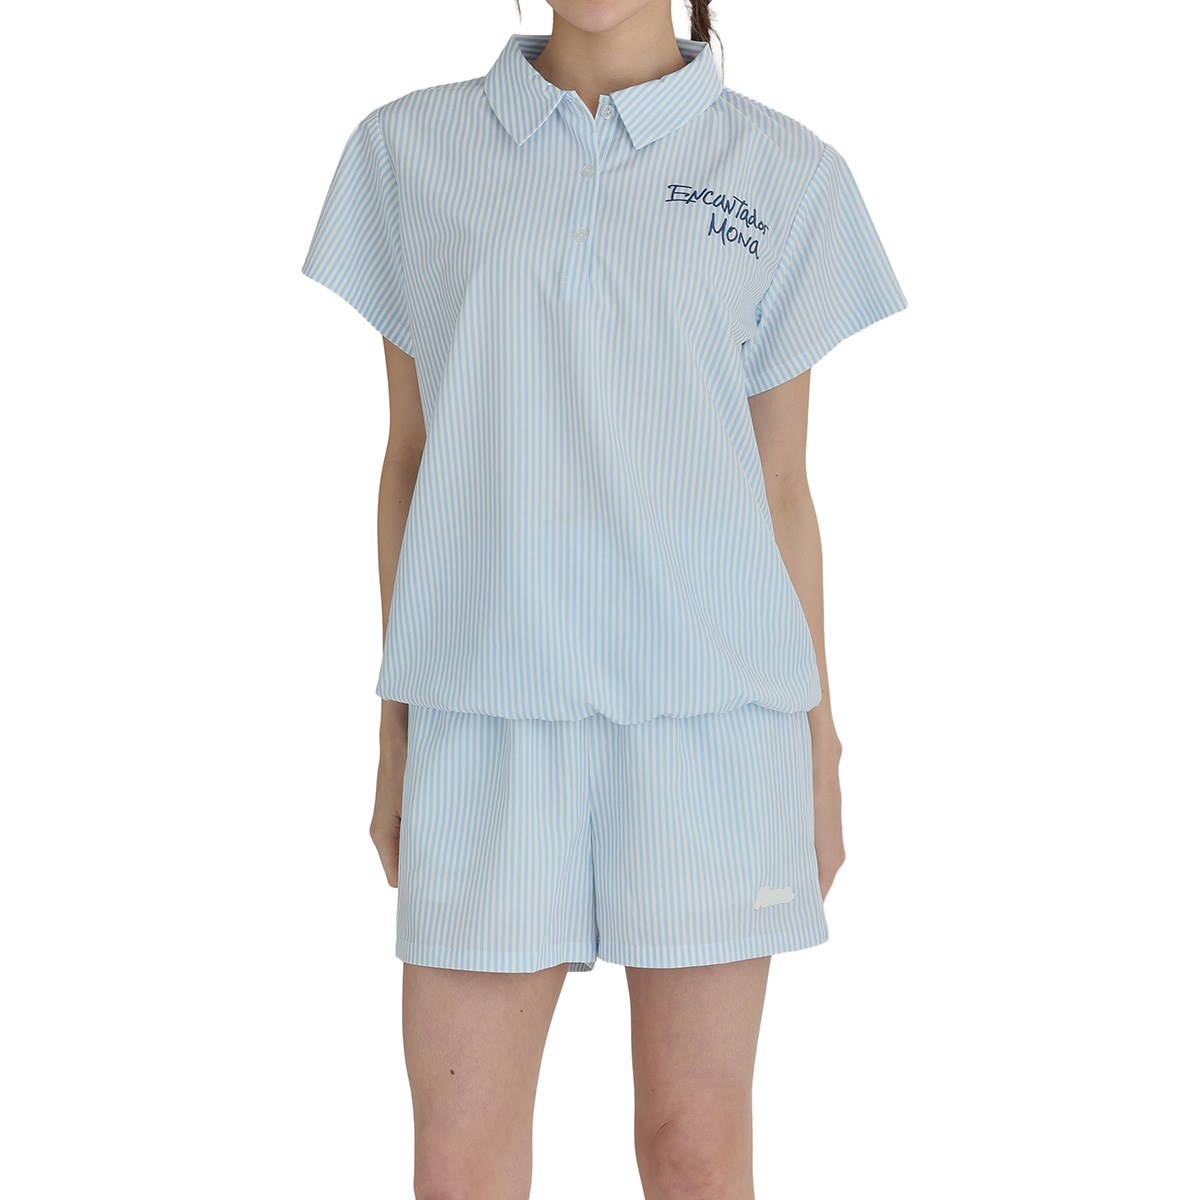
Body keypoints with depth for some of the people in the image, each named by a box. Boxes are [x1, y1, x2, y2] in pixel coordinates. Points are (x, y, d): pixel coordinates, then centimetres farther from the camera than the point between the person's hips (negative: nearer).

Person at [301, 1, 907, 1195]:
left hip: (710, 708, 0)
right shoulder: (411, 148, 5)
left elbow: (781, 484, 7)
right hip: (494, 714, 1)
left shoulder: (784, 175, 3)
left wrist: (819, 755, 6)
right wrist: (396, 736, 8)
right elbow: (412, 455, 8)